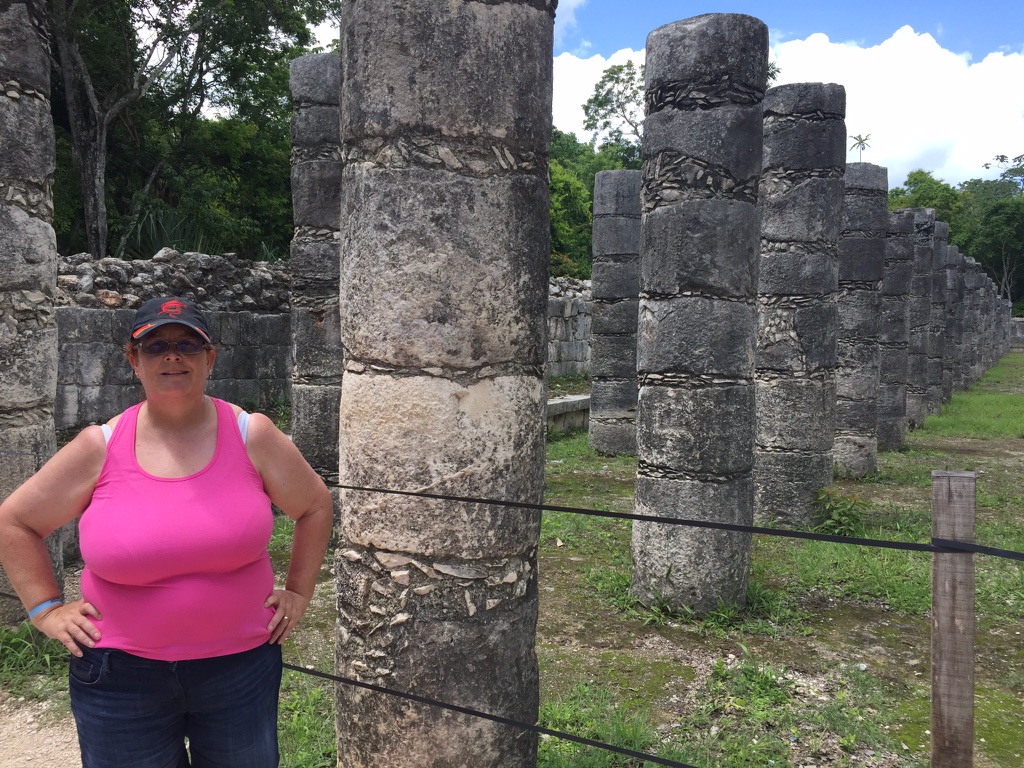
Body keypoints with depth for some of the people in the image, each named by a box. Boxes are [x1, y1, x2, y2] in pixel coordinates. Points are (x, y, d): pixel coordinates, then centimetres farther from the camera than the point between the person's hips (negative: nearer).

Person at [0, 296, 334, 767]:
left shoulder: (252, 435, -7)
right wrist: (47, 609, 2)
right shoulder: (100, 448, -7)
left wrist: (298, 593, 3)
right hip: (121, 672, 0)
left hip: (240, 665, 0)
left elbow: (316, 507, 4)